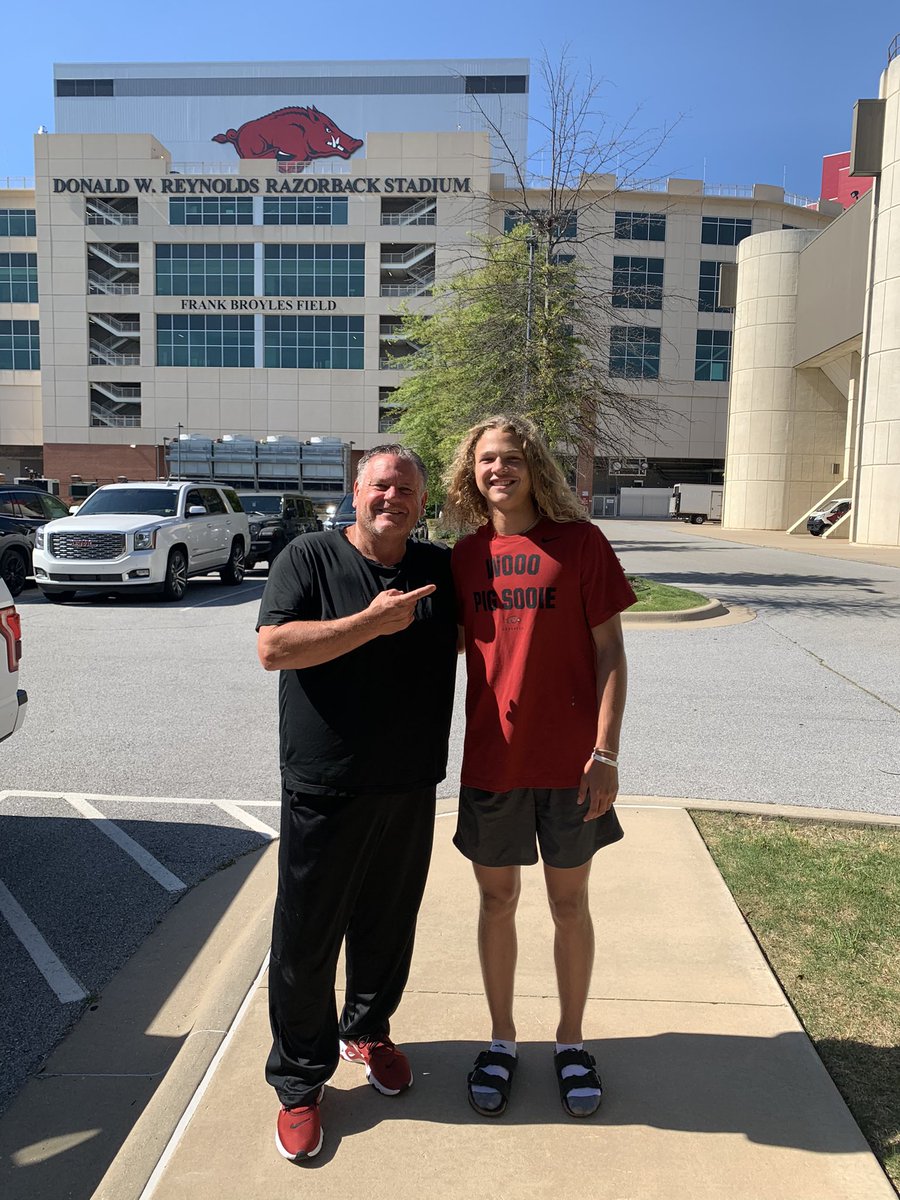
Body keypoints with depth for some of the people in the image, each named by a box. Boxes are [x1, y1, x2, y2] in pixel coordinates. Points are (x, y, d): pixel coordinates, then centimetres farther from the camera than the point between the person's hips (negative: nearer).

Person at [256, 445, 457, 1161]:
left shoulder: (442, 570, 7)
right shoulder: (309, 558, -4)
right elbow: (273, 647, -17)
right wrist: (374, 621, -21)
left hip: (411, 788, 4)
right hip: (324, 787, -4)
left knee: (389, 925, 18)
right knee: (307, 936, 6)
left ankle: (367, 1030, 42)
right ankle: (300, 1082, 24)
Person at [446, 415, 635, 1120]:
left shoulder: (580, 540, -6)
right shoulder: (465, 555, 4)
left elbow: (610, 651, -7)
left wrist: (606, 751, -11)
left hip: (569, 758, -2)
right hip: (491, 756, 3)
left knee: (569, 902, 13)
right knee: (498, 900, 14)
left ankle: (572, 1042, 34)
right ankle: (501, 1041, 35)